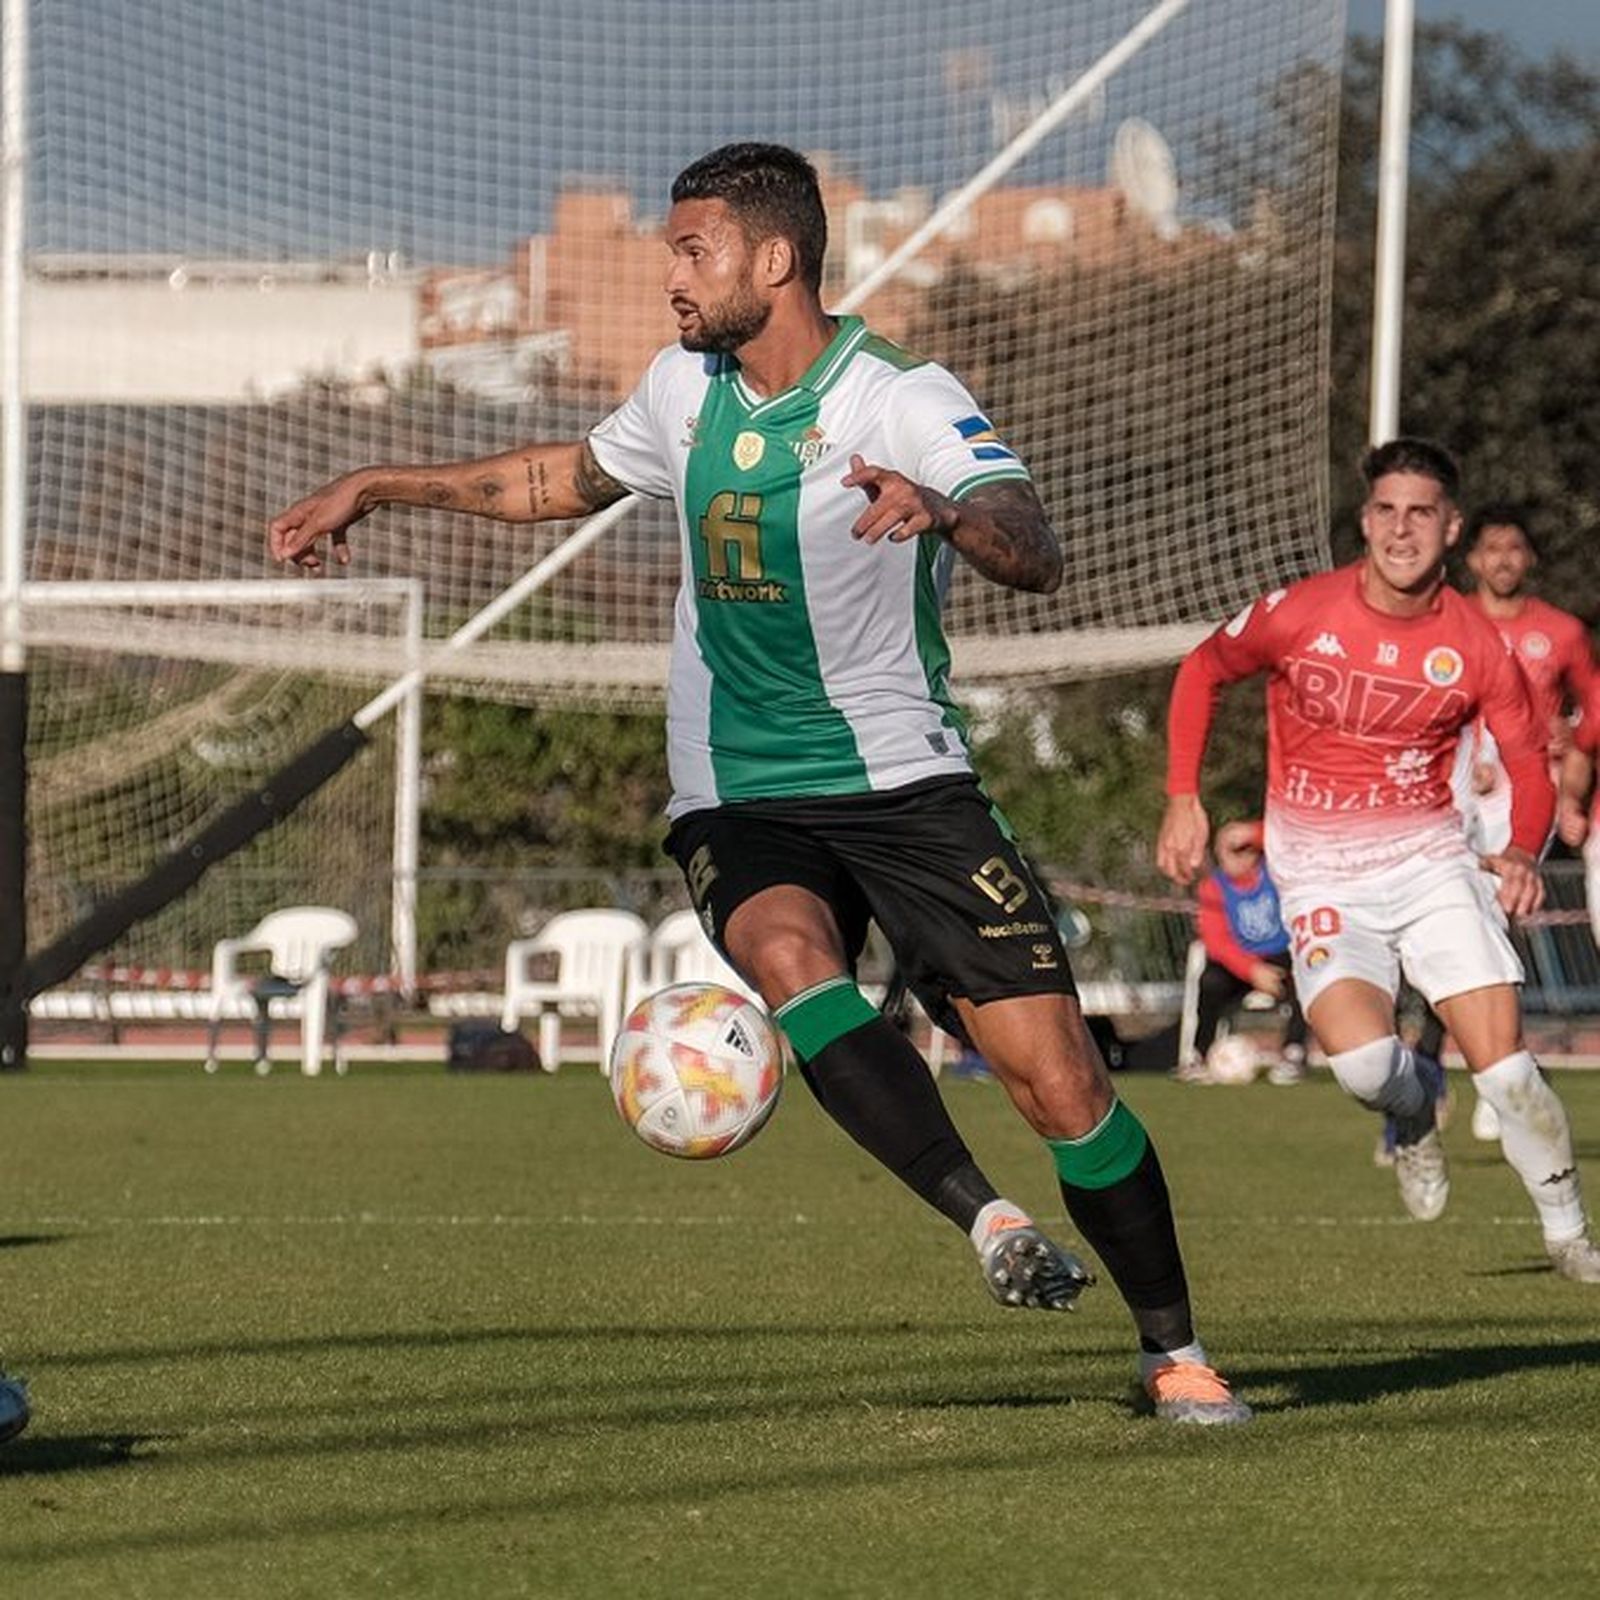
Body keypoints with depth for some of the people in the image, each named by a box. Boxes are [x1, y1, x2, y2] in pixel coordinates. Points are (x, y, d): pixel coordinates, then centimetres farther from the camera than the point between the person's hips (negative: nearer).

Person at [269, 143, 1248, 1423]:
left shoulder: (906, 403, -11)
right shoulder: (687, 390, 7)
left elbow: (1037, 556, -27)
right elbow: (572, 477, 28)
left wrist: (941, 509, -48)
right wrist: (378, 488, 27)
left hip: (904, 785, -3)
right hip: (738, 802, 3)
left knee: (1054, 1069, -9)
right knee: (789, 955, -33)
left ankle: (1175, 1355, 8)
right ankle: (990, 1223, -37)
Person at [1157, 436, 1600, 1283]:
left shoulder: (1474, 642, -6)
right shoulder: (1300, 614, -11)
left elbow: (1527, 759, 5)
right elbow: (1203, 670, 7)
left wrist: (1520, 850, -15)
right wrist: (1182, 797, -1)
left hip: (1430, 856, 1)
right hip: (1321, 873, -1)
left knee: (1502, 1059, -9)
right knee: (1360, 1056, -25)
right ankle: (1414, 1116, 13)